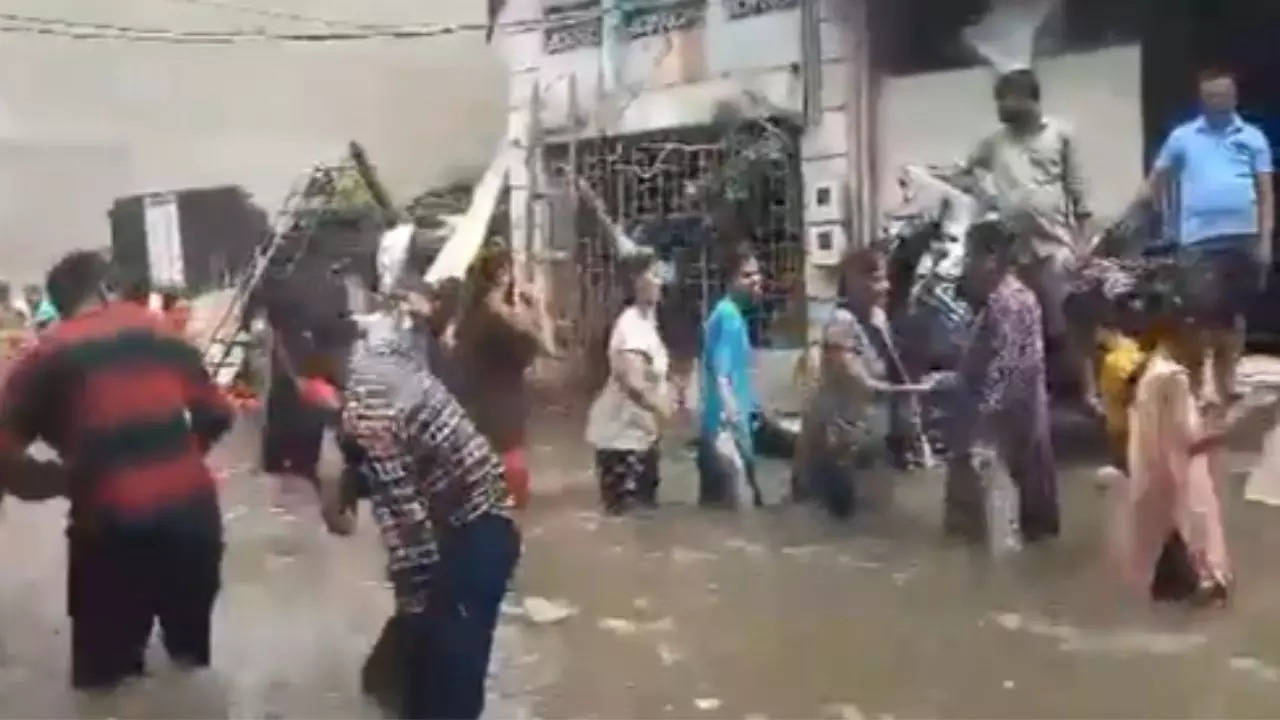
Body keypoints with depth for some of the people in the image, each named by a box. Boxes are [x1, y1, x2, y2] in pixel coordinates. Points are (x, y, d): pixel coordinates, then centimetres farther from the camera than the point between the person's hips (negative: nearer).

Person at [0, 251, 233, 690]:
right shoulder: (159, 332, 12)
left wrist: (64, 480, 11)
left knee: (107, 664, 18)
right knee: (189, 646, 28)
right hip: (193, 510, 3)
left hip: (113, 524, -3)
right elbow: (217, 414, 14)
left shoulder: (45, 357, 5)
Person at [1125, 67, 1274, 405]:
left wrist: (1266, 239, 0)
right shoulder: (1182, 137, 8)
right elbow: (1155, 184, 8)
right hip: (1199, 240, -2)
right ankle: (1195, 388, 4)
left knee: (1234, 314, 11)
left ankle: (1227, 385, 22)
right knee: (1202, 316, -4)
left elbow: (1265, 193, 8)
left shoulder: (1253, 137, 10)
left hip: (1243, 239, 2)